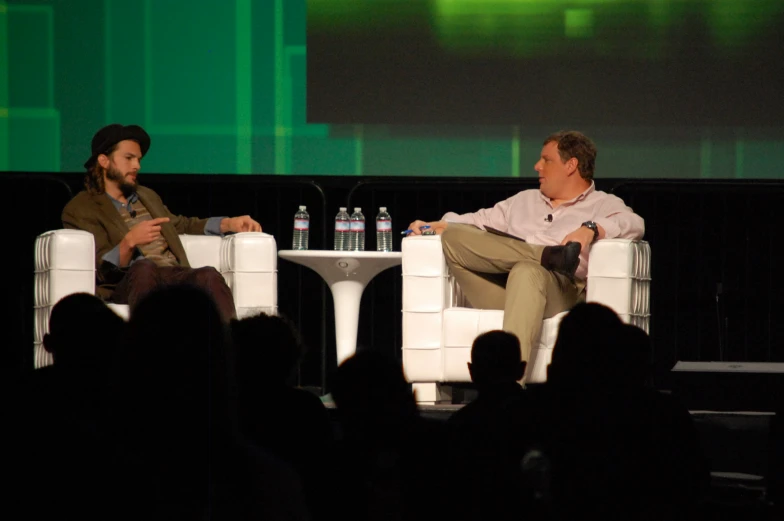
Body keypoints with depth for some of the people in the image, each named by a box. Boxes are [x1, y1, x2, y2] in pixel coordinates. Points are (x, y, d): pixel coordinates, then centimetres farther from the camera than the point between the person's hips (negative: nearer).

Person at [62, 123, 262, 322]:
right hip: (127, 285, -5)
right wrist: (129, 242, -22)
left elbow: (182, 225, 44)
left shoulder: (147, 196, 32)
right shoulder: (80, 209, 8)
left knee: (209, 276, -30)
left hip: (176, 276, 5)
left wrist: (229, 223, 27)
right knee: (143, 267, -40)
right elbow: (102, 269, -3)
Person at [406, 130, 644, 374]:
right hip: (498, 294, 5)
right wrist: (434, 226, 13)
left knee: (526, 271, -42)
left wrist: (591, 228, -24)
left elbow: (633, 224, -5)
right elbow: (482, 220, 30)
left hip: (559, 292, -5)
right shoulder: (524, 200, 36)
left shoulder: (603, 205, 16)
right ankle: (548, 255, -26)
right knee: (452, 237, -14)